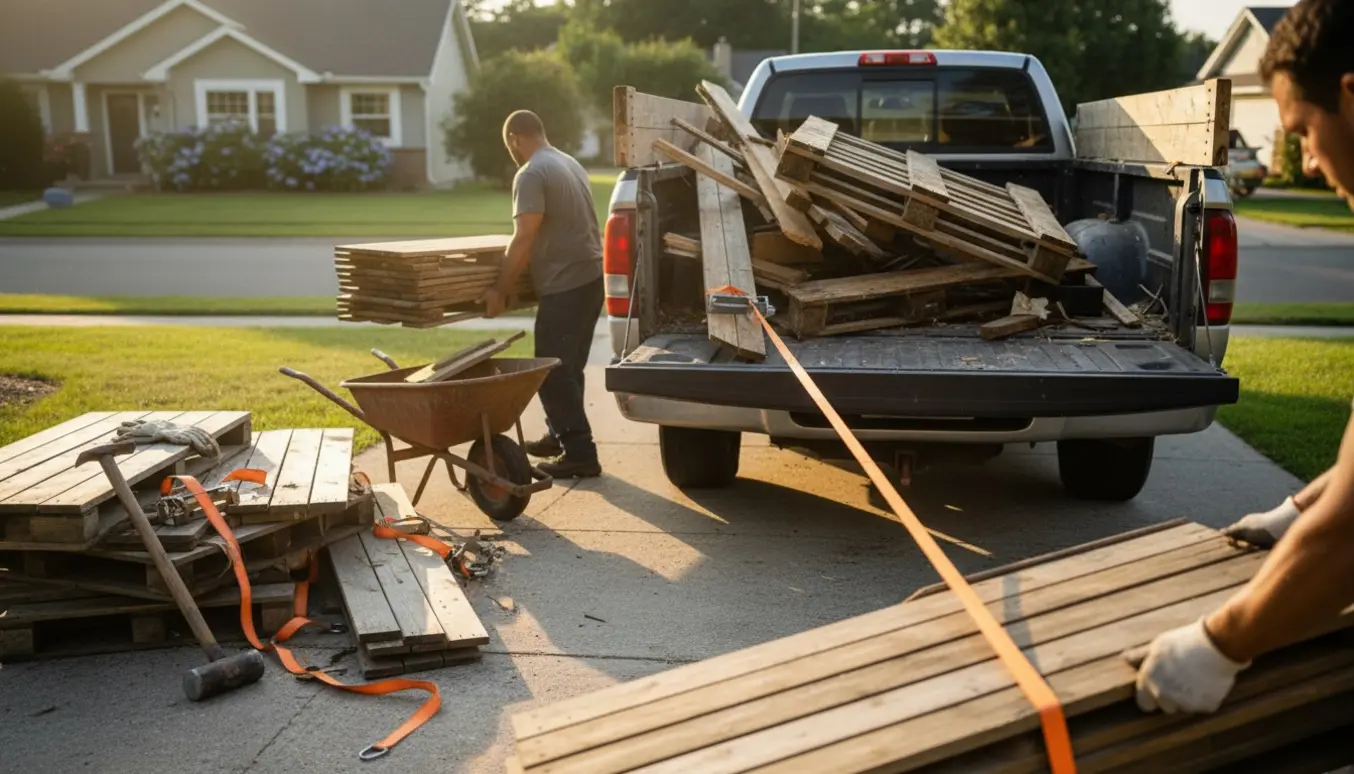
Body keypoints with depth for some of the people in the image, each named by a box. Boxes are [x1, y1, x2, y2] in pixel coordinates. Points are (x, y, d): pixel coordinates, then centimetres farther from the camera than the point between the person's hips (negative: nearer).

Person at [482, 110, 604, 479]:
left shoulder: (531, 174, -12)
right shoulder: (569, 163, 17)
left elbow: (524, 240, -19)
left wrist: (500, 290, -14)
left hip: (565, 284, -10)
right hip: (590, 276, 10)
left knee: (554, 372, -5)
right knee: (567, 367, 19)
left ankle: (580, 453, -4)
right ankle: (560, 435, 31)